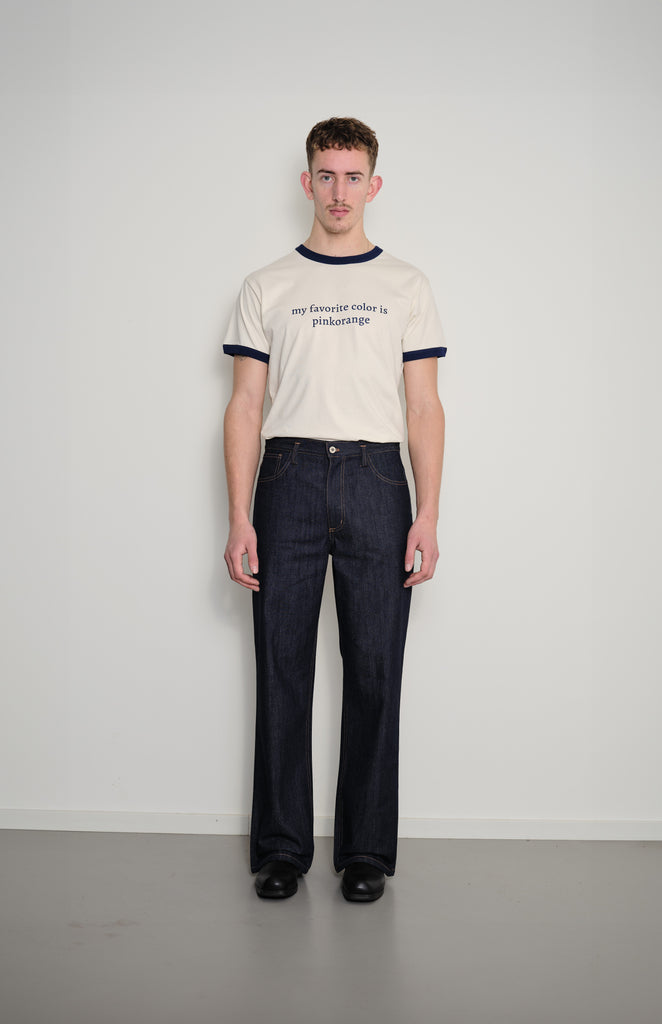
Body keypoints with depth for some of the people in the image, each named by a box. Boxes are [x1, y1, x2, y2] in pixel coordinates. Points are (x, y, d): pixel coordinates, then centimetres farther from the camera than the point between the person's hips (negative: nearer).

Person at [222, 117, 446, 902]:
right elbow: (245, 407, 5)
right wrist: (240, 520, -4)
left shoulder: (406, 286, 10)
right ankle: (281, 848, 17)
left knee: (374, 675, 3)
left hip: (375, 483, 0)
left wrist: (428, 516, -4)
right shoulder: (267, 288, 10)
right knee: (282, 672, 4)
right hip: (289, 481, 0)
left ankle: (367, 850, 16)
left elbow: (424, 407, 6)